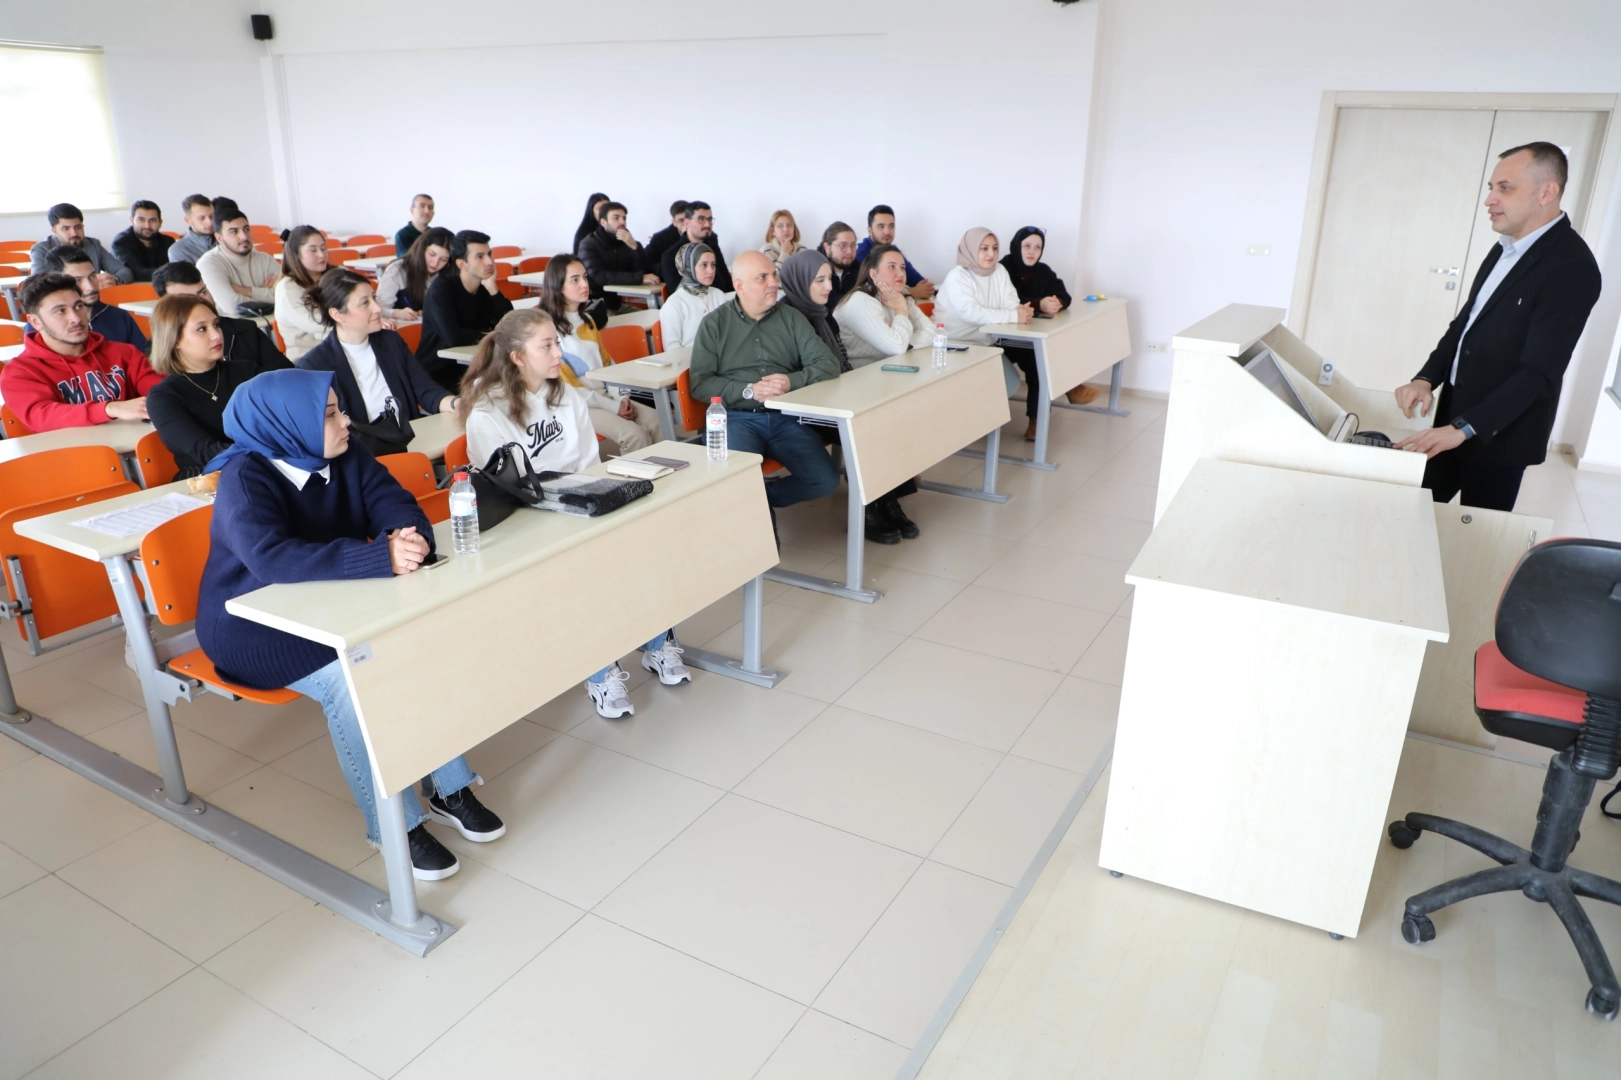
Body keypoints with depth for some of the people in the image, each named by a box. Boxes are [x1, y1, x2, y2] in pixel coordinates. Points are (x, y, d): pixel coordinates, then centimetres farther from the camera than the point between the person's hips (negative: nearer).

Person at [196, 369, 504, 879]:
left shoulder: (346, 457, -3)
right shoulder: (244, 478, -22)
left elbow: (394, 502, -10)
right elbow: (272, 558, -38)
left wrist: (409, 536, -37)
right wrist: (382, 556, -48)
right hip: (256, 624, -5)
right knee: (350, 678, -31)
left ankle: (448, 787, -4)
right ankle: (395, 824, -14)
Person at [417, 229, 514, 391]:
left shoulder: (486, 288, 3)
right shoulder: (441, 288, -13)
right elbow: (454, 338, -26)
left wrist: (492, 289, -15)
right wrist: (489, 335, -11)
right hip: (435, 376, -6)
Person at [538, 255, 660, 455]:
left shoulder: (587, 320, 15)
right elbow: (565, 384, -12)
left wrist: (621, 398, -3)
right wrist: (612, 407, -14)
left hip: (606, 396, 7)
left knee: (658, 423, -15)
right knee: (635, 435, -26)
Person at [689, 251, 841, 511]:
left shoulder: (791, 317, 10)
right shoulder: (714, 324, 4)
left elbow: (828, 363, 3)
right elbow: (700, 384, -2)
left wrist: (793, 381, -16)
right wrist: (749, 391, -16)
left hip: (785, 417, 3)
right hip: (737, 418, -3)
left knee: (826, 481, -16)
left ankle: (761, 499, 5)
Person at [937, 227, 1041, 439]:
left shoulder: (999, 270, 6)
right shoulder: (957, 277, -16)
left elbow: (1011, 304, -3)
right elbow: (972, 313, -30)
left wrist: (1022, 311, -28)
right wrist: (1013, 316, -33)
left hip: (988, 341, 7)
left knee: (1034, 357, -10)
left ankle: (1035, 420, 0)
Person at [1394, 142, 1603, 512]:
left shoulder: (1572, 267, -19)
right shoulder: (1506, 248, 7)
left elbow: (1539, 371, -24)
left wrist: (1463, 428, -31)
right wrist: (1427, 378, -5)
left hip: (1500, 433, -7)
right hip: (1455, 412, 8)